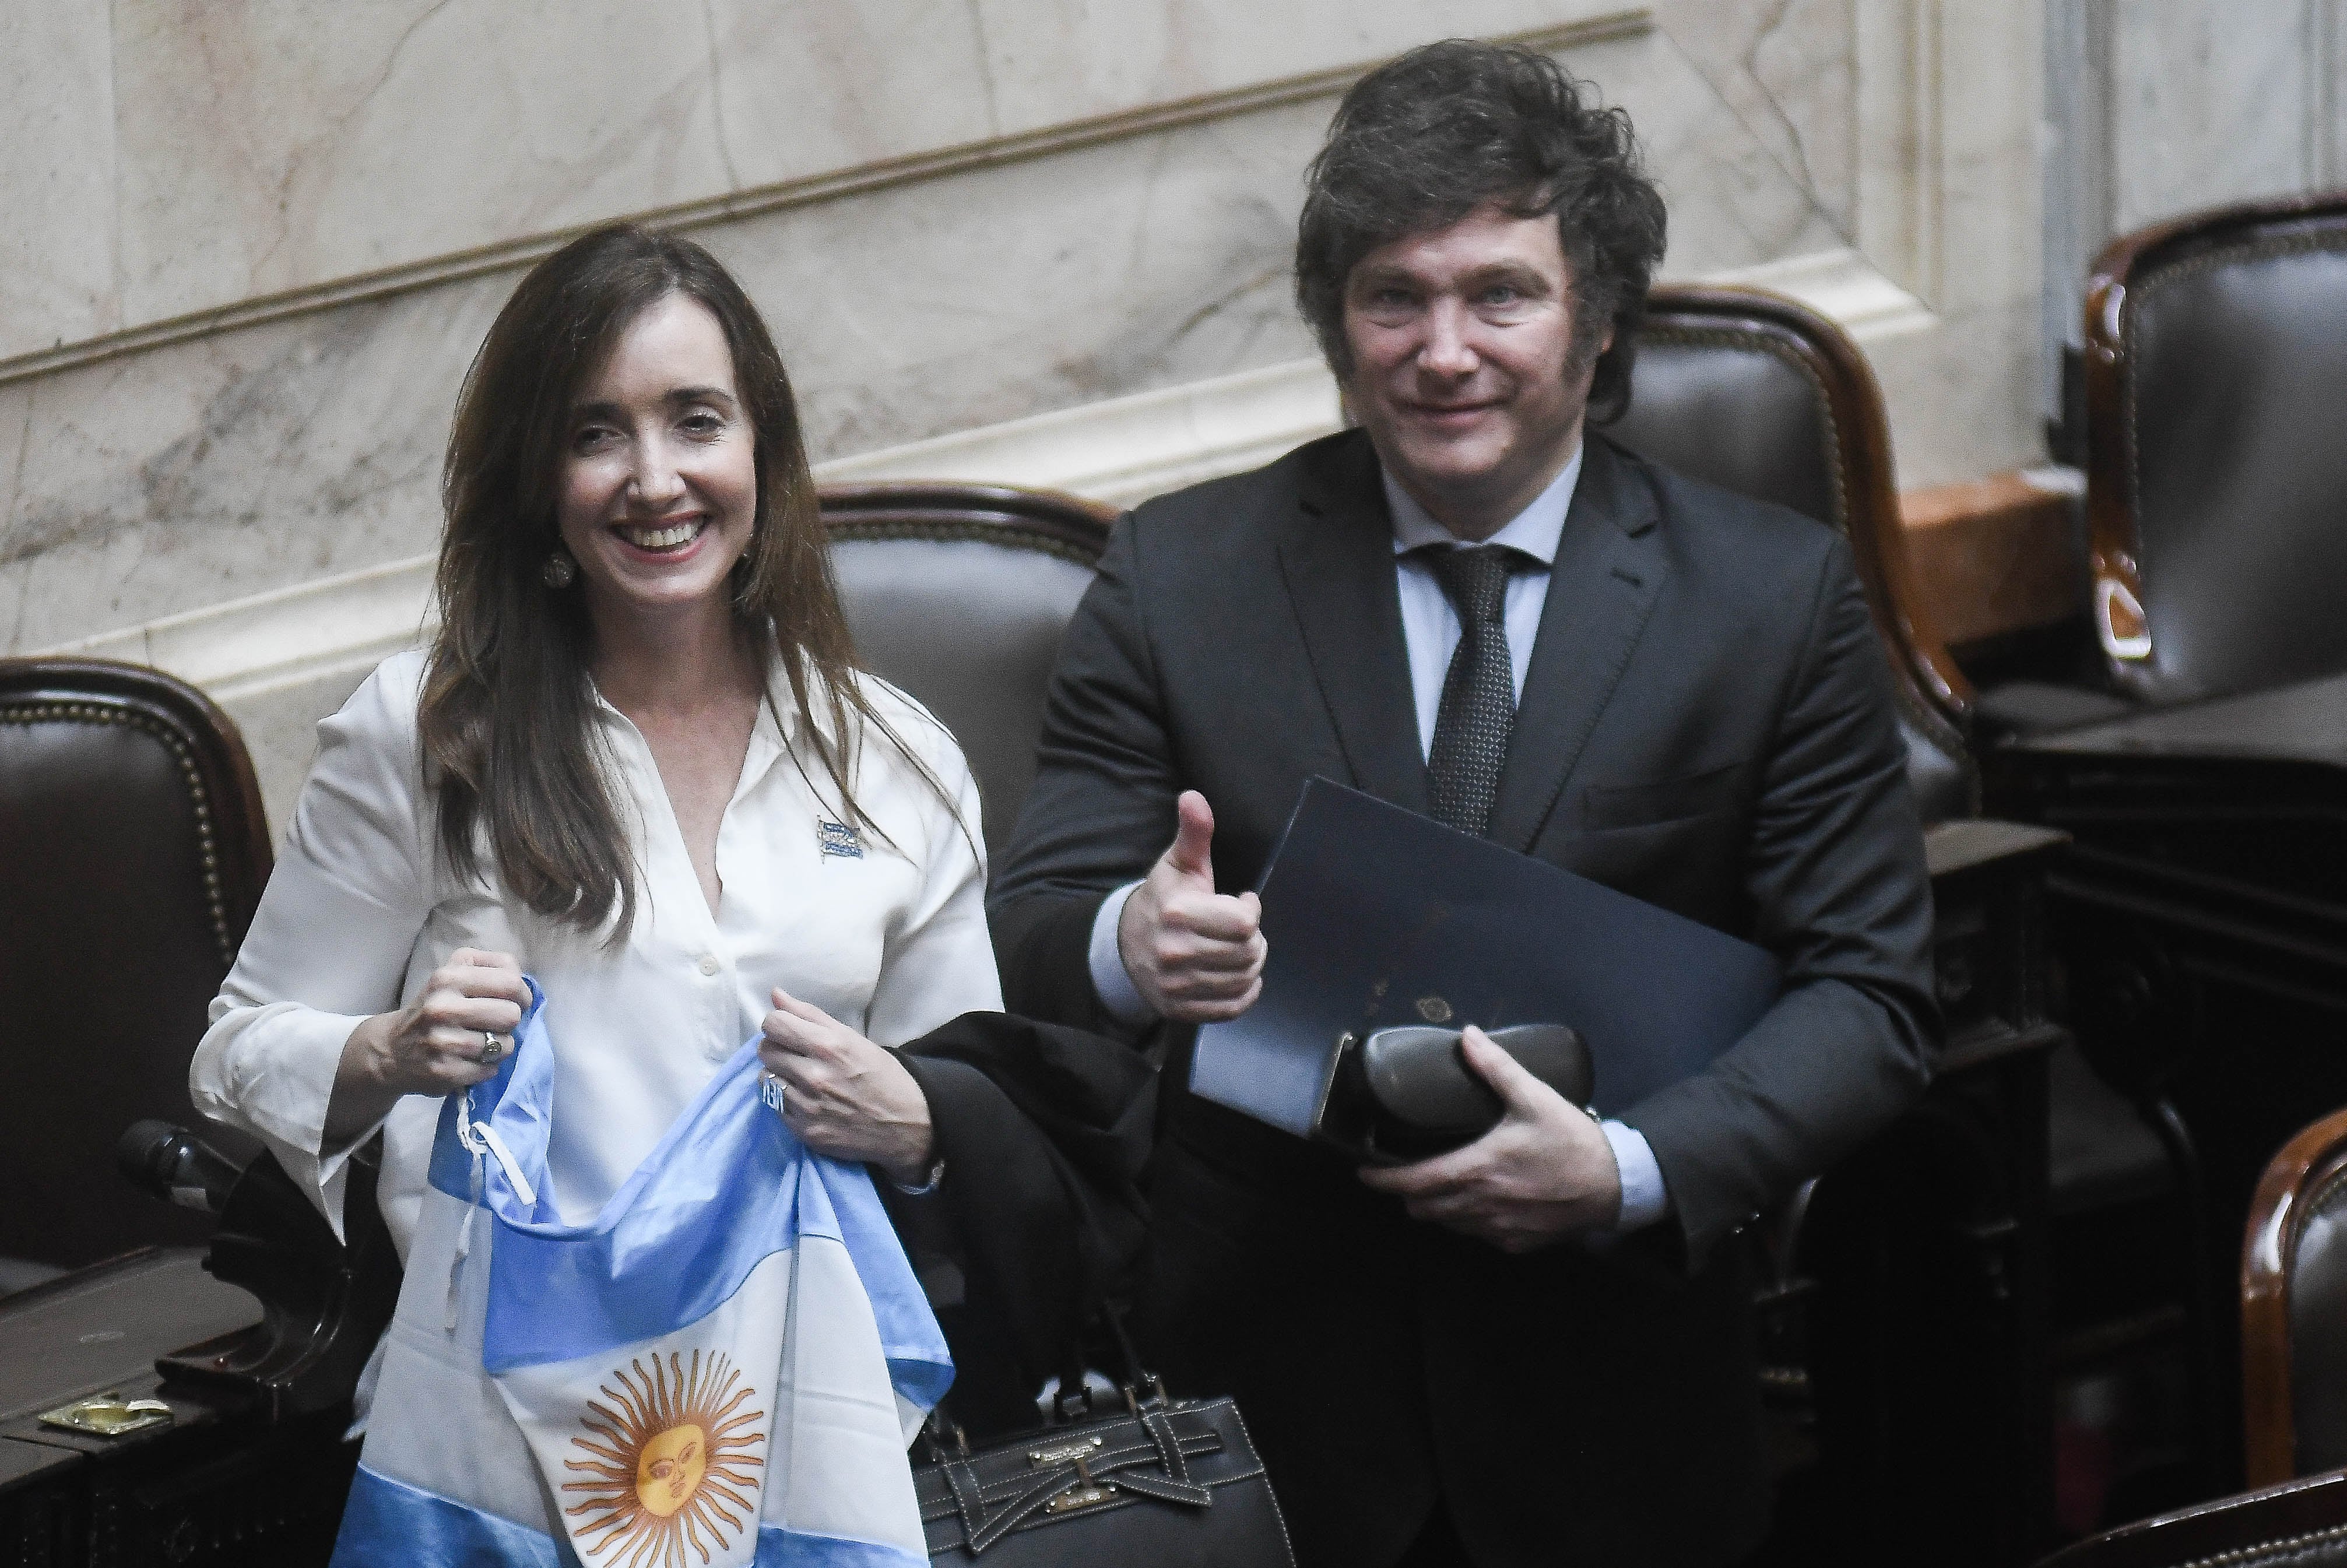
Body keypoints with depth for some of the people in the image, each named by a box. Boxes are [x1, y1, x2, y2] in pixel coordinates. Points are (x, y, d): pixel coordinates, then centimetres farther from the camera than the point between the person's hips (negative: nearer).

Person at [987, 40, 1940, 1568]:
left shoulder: (1782, 597, -3)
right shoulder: (1181, 573, 0)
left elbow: (1870, 995, -5)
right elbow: (1030, 924, -3)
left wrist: (1630, 1170, -21)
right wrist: (1127, 943, -28)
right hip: (1269, 1389, 0)